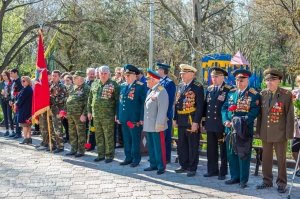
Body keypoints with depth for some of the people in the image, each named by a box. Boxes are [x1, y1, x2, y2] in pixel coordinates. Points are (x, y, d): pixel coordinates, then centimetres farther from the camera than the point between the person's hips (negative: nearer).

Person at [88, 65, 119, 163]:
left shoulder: (113, 85, -3)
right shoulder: (94, 84, 12)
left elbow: (117, 100, -5)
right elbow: (90, 99, 18)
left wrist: (116, 113, -10)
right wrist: (89, 111, 14)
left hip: (108, 115, -5)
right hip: (96, 115, 5)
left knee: (108, 136, -1)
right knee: (99, 136, 12)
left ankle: (109, 155, 9)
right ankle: (101, 154, 22)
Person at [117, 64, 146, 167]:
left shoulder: (140, 86, -7)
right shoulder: (122, 86, 12)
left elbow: (143, 103, -10)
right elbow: (120, 101, 15)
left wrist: (142, 118, -14)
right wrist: (118, 116, 13)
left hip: (135, 119, -6)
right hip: (124, 118, 6)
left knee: (135, 140, 4)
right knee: (126, 139, 13)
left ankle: (136, 159, 14)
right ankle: (128, 157, 24)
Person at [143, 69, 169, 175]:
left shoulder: (161, 92, -14)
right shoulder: (150, 91, 14)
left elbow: (162, 109, -19)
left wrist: (159, 124, -22)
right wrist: (144, 121, 17)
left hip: (156, 126, -9)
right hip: (148, 125, 9)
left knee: (159, 146, -1)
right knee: (151, 146, 16)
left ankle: (161, 167, 8)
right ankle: (153, 164, 26)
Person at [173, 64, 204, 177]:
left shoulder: (198, 87, -10)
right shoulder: (180, 86, 12)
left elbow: (200, 106, -14)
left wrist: (196, 122, -18)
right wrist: (175, 119, 11)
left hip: (192, 121, -7)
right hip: (181, 121, 7)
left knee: (193, 147, 3)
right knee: (181, 145, 14)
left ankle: (192, 168, 13)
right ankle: (184, 166, 27)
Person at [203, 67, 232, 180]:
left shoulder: (228, 90, -7)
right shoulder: (209, 89, 12)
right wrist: (204, 121, 12)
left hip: (221, 124, -6)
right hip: (210, 124, 6)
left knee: (223, 149, 5)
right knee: (211, 149, 11)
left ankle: (223, 172, 13)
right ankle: (212, 170, 22)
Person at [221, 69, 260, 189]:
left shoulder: (254, 95, -2)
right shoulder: (231, 93, 13)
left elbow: (254, 111, -11)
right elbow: (224, 108, 11)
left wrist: (242, 122, -21)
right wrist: (226, 121, -6)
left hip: (244, 130, -5)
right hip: (230, 129, 5)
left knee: (243, 155, 0)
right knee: (231, 154, 11)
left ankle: (243, 180, 10)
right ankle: (235, 177, 24)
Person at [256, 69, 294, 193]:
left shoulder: (287, 95, -8)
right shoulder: (263, 94, 4)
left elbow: (290, 115, -8)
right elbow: (260, 113, 8)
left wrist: (289, 133, -11)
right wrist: (258, 130, 6)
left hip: (280, 133, -4)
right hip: (265, 133, 4)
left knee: (281, 159, 8)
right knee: (266, 158, 13)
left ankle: (281, 183, 20)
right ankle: (267, 181, 27)